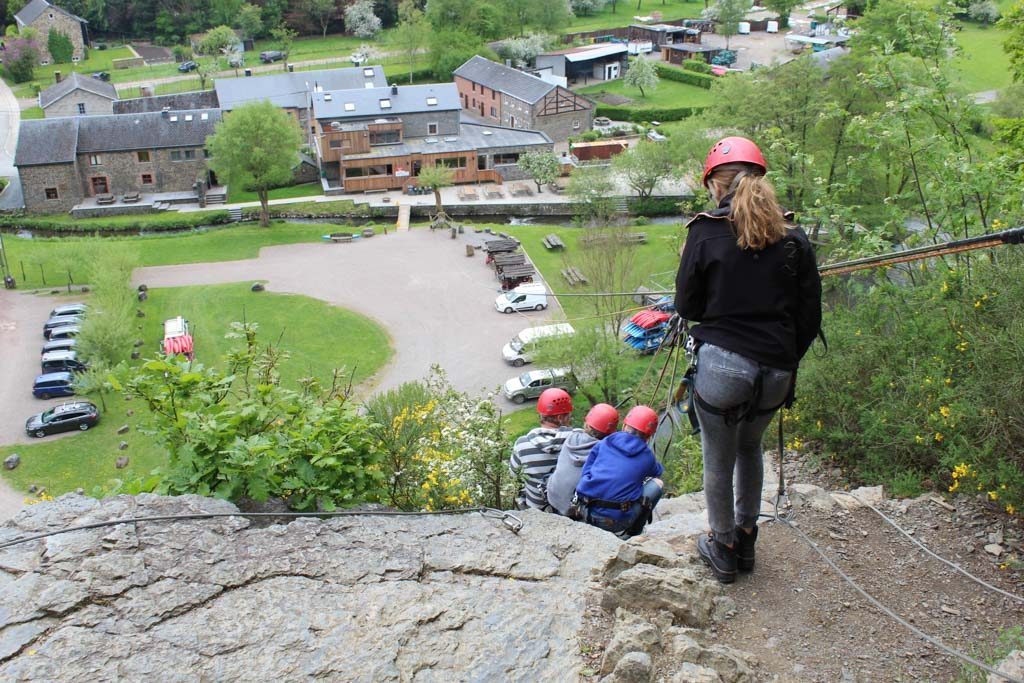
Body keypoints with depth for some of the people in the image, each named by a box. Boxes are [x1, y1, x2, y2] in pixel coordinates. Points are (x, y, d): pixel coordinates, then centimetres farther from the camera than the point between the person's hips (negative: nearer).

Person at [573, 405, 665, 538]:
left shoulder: (602, 444, 8)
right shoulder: (647, 457, 4)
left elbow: (585, 474, 10)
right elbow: (657, 471, 27)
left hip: (586, 514, 4)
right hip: (615, 522, -4)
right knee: (656, 484, 15)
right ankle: (631, 532, 16)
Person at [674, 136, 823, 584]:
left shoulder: (707, 232, -7)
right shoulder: (793, 239, 2)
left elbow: (687, 306, -1)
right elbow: (810, 318, 5)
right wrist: (787, 362, 16)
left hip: (723, 365, -4)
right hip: (776, 372, 4)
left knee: (718, 462, 14)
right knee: (750, 448, 27)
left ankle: (723, 550, 29)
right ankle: (745, 539, 38)